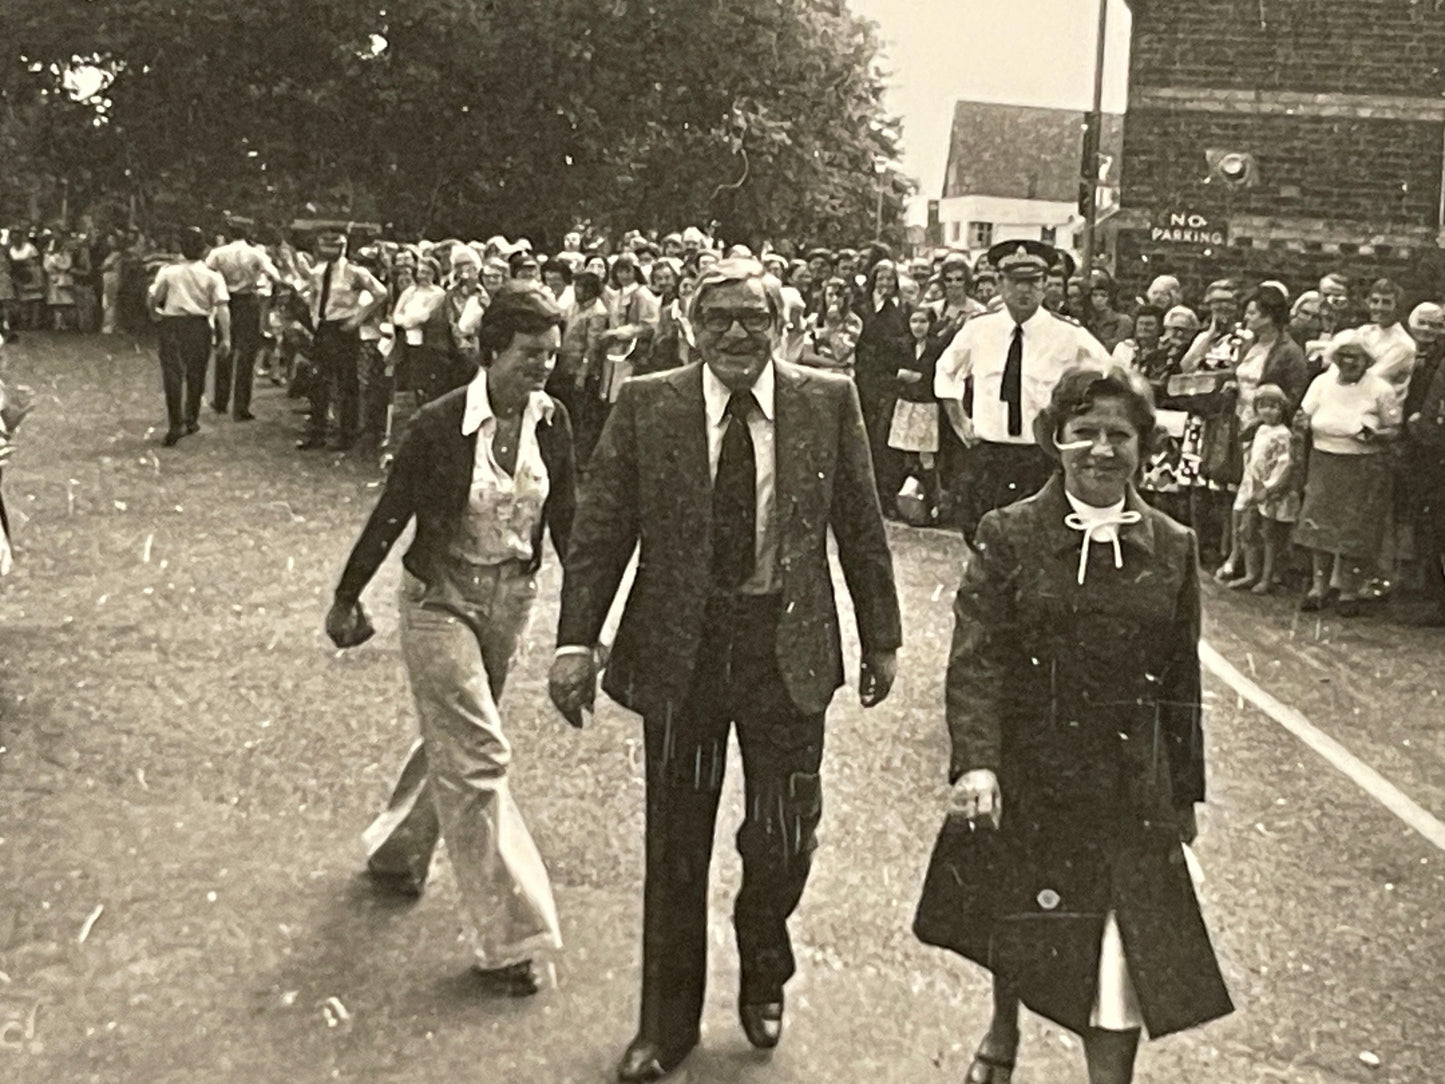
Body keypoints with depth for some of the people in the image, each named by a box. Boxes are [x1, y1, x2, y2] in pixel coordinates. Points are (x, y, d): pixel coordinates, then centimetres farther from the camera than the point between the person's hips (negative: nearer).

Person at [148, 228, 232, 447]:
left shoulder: (168, 271, -2)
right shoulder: (212, 275, -4)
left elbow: (153, 298, 2)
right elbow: (222, 306, -10)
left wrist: (156, 313, 23)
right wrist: (226, 337, -9)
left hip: (172, 324, 0)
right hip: (199, 326, 1)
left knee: (173, 374, 1)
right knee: (195, 374, 15)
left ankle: (176, 425, -7)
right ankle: (191, 420, 27)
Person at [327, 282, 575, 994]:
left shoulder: (550, 421, -6)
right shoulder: (442, 424, -19)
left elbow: (564, 518, 3)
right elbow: (391, 515, -9)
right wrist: (347, 598, -1)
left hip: (511, 600, 5)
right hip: (440, 600, -5)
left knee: (453, 739, 20)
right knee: (476, 756, -6)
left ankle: (395, 850, 47)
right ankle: (503, 939, 1)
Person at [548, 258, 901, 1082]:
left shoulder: (829, 403, -2)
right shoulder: (647, 406, -3)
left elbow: (862, 528, 4)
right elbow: (600, 530, -4)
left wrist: (881, 638, 6)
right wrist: (577, 642, -12)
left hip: (789, 647, 0)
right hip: (680, 645, 0)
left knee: (784, 834, 7)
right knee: (676, 845, 12)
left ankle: (763, 973, 40)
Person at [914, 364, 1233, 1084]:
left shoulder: (1172, 548, 1)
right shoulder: (1009, 536, -7)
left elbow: (1180, 681, 6)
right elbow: (975, 658, -14)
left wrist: (1185, 794, 10)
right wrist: (975, 761, -27)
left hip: (1130, 790, 1)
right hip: (1023, 778, -1)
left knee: (1123, 969, -3)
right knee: (1014, 932, 20)